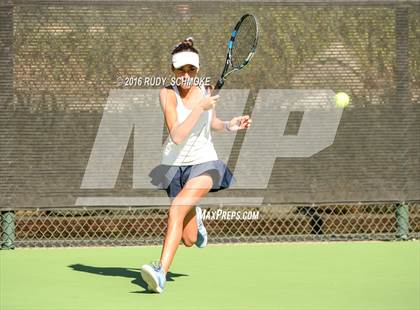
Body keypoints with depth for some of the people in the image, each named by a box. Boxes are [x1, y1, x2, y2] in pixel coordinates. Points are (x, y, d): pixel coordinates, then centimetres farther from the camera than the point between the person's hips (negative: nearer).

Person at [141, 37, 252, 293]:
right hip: (175, 165, 0)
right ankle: (196, 218, 41)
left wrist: (230, 126, 1)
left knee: (177, 207, -31)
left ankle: (161, 272, -39)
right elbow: (177, 136, -24)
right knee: (189, 240, 2)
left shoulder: (206, 91, -1)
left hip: (205, 164, 0)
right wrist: (200, 107, -28)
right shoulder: (168, 93, -12)